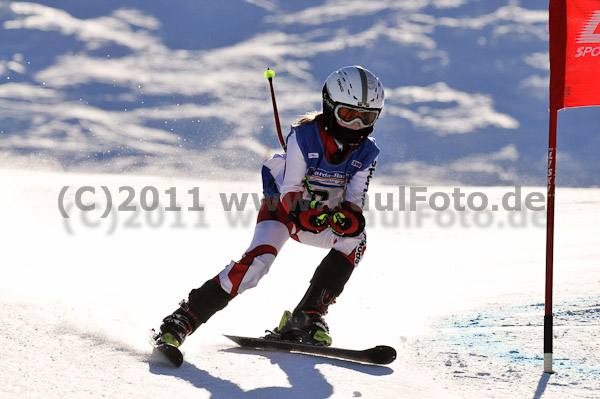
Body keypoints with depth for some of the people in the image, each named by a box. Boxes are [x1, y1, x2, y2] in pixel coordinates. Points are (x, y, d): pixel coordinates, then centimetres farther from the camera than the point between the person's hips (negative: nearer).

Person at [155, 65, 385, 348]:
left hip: (325, 216, 4)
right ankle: (185, 318, -22)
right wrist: (305, 213, -43)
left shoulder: (366, 153, -10)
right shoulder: (303, 137, -22)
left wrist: (350, 217, -36)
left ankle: (307, 315, -24)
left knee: (355, 239, -26)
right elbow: (290, 192, -22)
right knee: (258, 259, -29)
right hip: (282, 208, -4)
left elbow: (354, 201, -12)